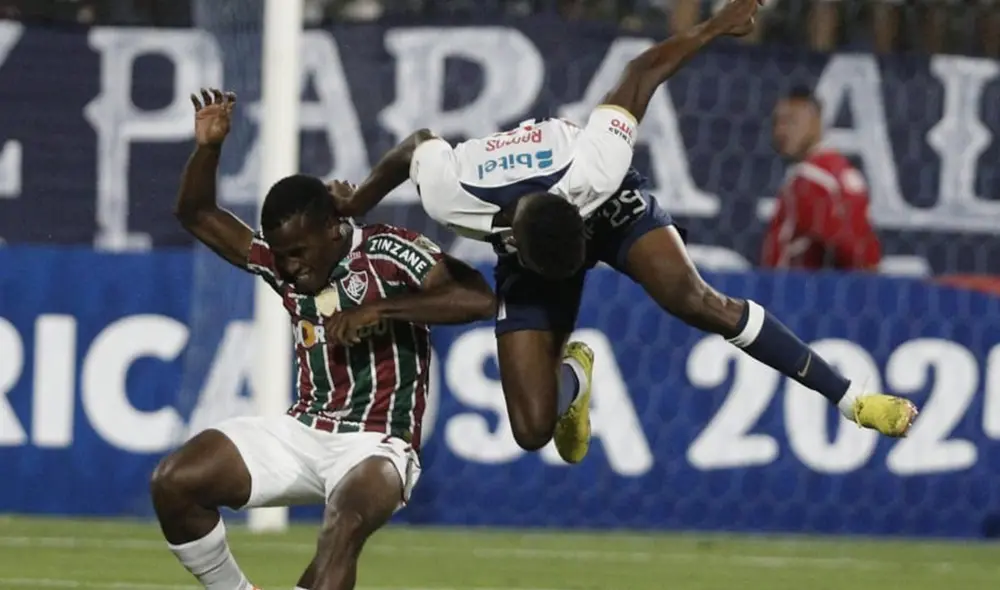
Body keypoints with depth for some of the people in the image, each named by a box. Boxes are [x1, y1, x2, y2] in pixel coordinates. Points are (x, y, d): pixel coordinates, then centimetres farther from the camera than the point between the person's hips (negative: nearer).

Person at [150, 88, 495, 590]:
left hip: (377, 445, -6)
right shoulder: (284, 261, 6)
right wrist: (208, 147, -6)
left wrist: (379, 309, -26)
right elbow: (198, 215, 12)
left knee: (345, 522, -39)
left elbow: (480, 300, -23)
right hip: (303, 432, 7)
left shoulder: (387, 253, -11)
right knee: (174, 482, -9)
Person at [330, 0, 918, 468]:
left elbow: (642, 72, -26)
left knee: (695, 300, -30)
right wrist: (354, 208, 4)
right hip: (521, 252, 1)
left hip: (610, 208, -1)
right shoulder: (447, 191, -38)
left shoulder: (593, 164, -41)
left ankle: (850, 397, -23)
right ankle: (573, 377, 29)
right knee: (533, 430, -11)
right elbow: (419, 141, -13)